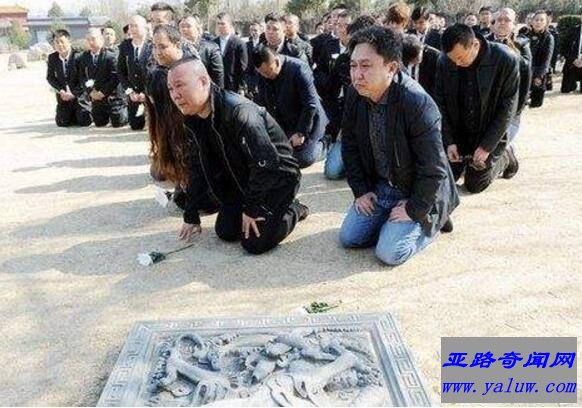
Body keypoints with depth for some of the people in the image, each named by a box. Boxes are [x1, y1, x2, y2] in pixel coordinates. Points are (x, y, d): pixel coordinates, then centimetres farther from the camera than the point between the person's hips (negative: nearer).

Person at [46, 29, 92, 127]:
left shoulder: (78, 56, -11)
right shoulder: (52, 58, 1)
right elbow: (50, 77, 6)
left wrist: (73, 93, -17)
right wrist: (61, 91, -9)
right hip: (63, 95, 3)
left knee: (84, 121, -13)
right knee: (63, 122, -3)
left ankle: (82, 113, 23)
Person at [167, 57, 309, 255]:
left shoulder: (239, 111, -32)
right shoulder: (192, 120, -4)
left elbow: (266, 162, -33)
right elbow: (198, 166, 5)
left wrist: (251, 208, -21)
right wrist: (191, 216, 4)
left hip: (278, 175, -8)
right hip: (243, 179, 8)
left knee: (254, 242, -15)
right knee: (226, 232, 2)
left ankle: (293, 209, 10)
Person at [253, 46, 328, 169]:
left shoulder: (299, 68, -23)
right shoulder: (263, 77, -4)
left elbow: (311, 104, -22)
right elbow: (261, 104, 5)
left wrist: (300, 133, -20)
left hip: (307, 122, -6)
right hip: (285, 124, 6)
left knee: (301, 160, -13)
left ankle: (323, 144, 15)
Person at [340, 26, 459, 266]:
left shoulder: (418, 104, -29)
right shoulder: (355, 96, -8)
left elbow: (433, 168, -24)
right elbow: (350, 146, 5)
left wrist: (414, 210, -17)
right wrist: (360, 190, 0)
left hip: (415, 192, -6)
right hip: (378, 186, 6)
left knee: (389, 252, -15)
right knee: (348, 238, 0)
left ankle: (433, 220, 11)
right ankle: (391, 221, 21)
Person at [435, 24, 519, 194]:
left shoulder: (506, 60, -22)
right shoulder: (444, 62, -14)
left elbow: (507, 108, -17)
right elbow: (441, 103, -6)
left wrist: (487, 147, -19)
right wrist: (449, 141, -12)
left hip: (489, 135, -3)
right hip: (457, 134, 3)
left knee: (474, 185, 6)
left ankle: (503, 158, 32)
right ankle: (464, 160, 37)